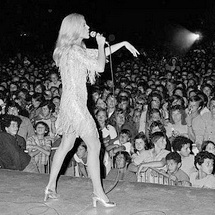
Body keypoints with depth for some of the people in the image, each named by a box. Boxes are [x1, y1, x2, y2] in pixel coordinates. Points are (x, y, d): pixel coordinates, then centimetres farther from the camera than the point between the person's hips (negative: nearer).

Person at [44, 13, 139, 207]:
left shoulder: (76, 49, 15)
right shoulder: (74, 50, -15)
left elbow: (102, 54, 23)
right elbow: (100, 66, -16)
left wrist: (123, 43, 21)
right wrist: (101, 45, -2)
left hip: (70, 103, 10)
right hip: (75, 103, -10)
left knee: (66, 145, 15)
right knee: (94, 146, -5)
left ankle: (51, 187, 23)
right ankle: (98, 192, 1)